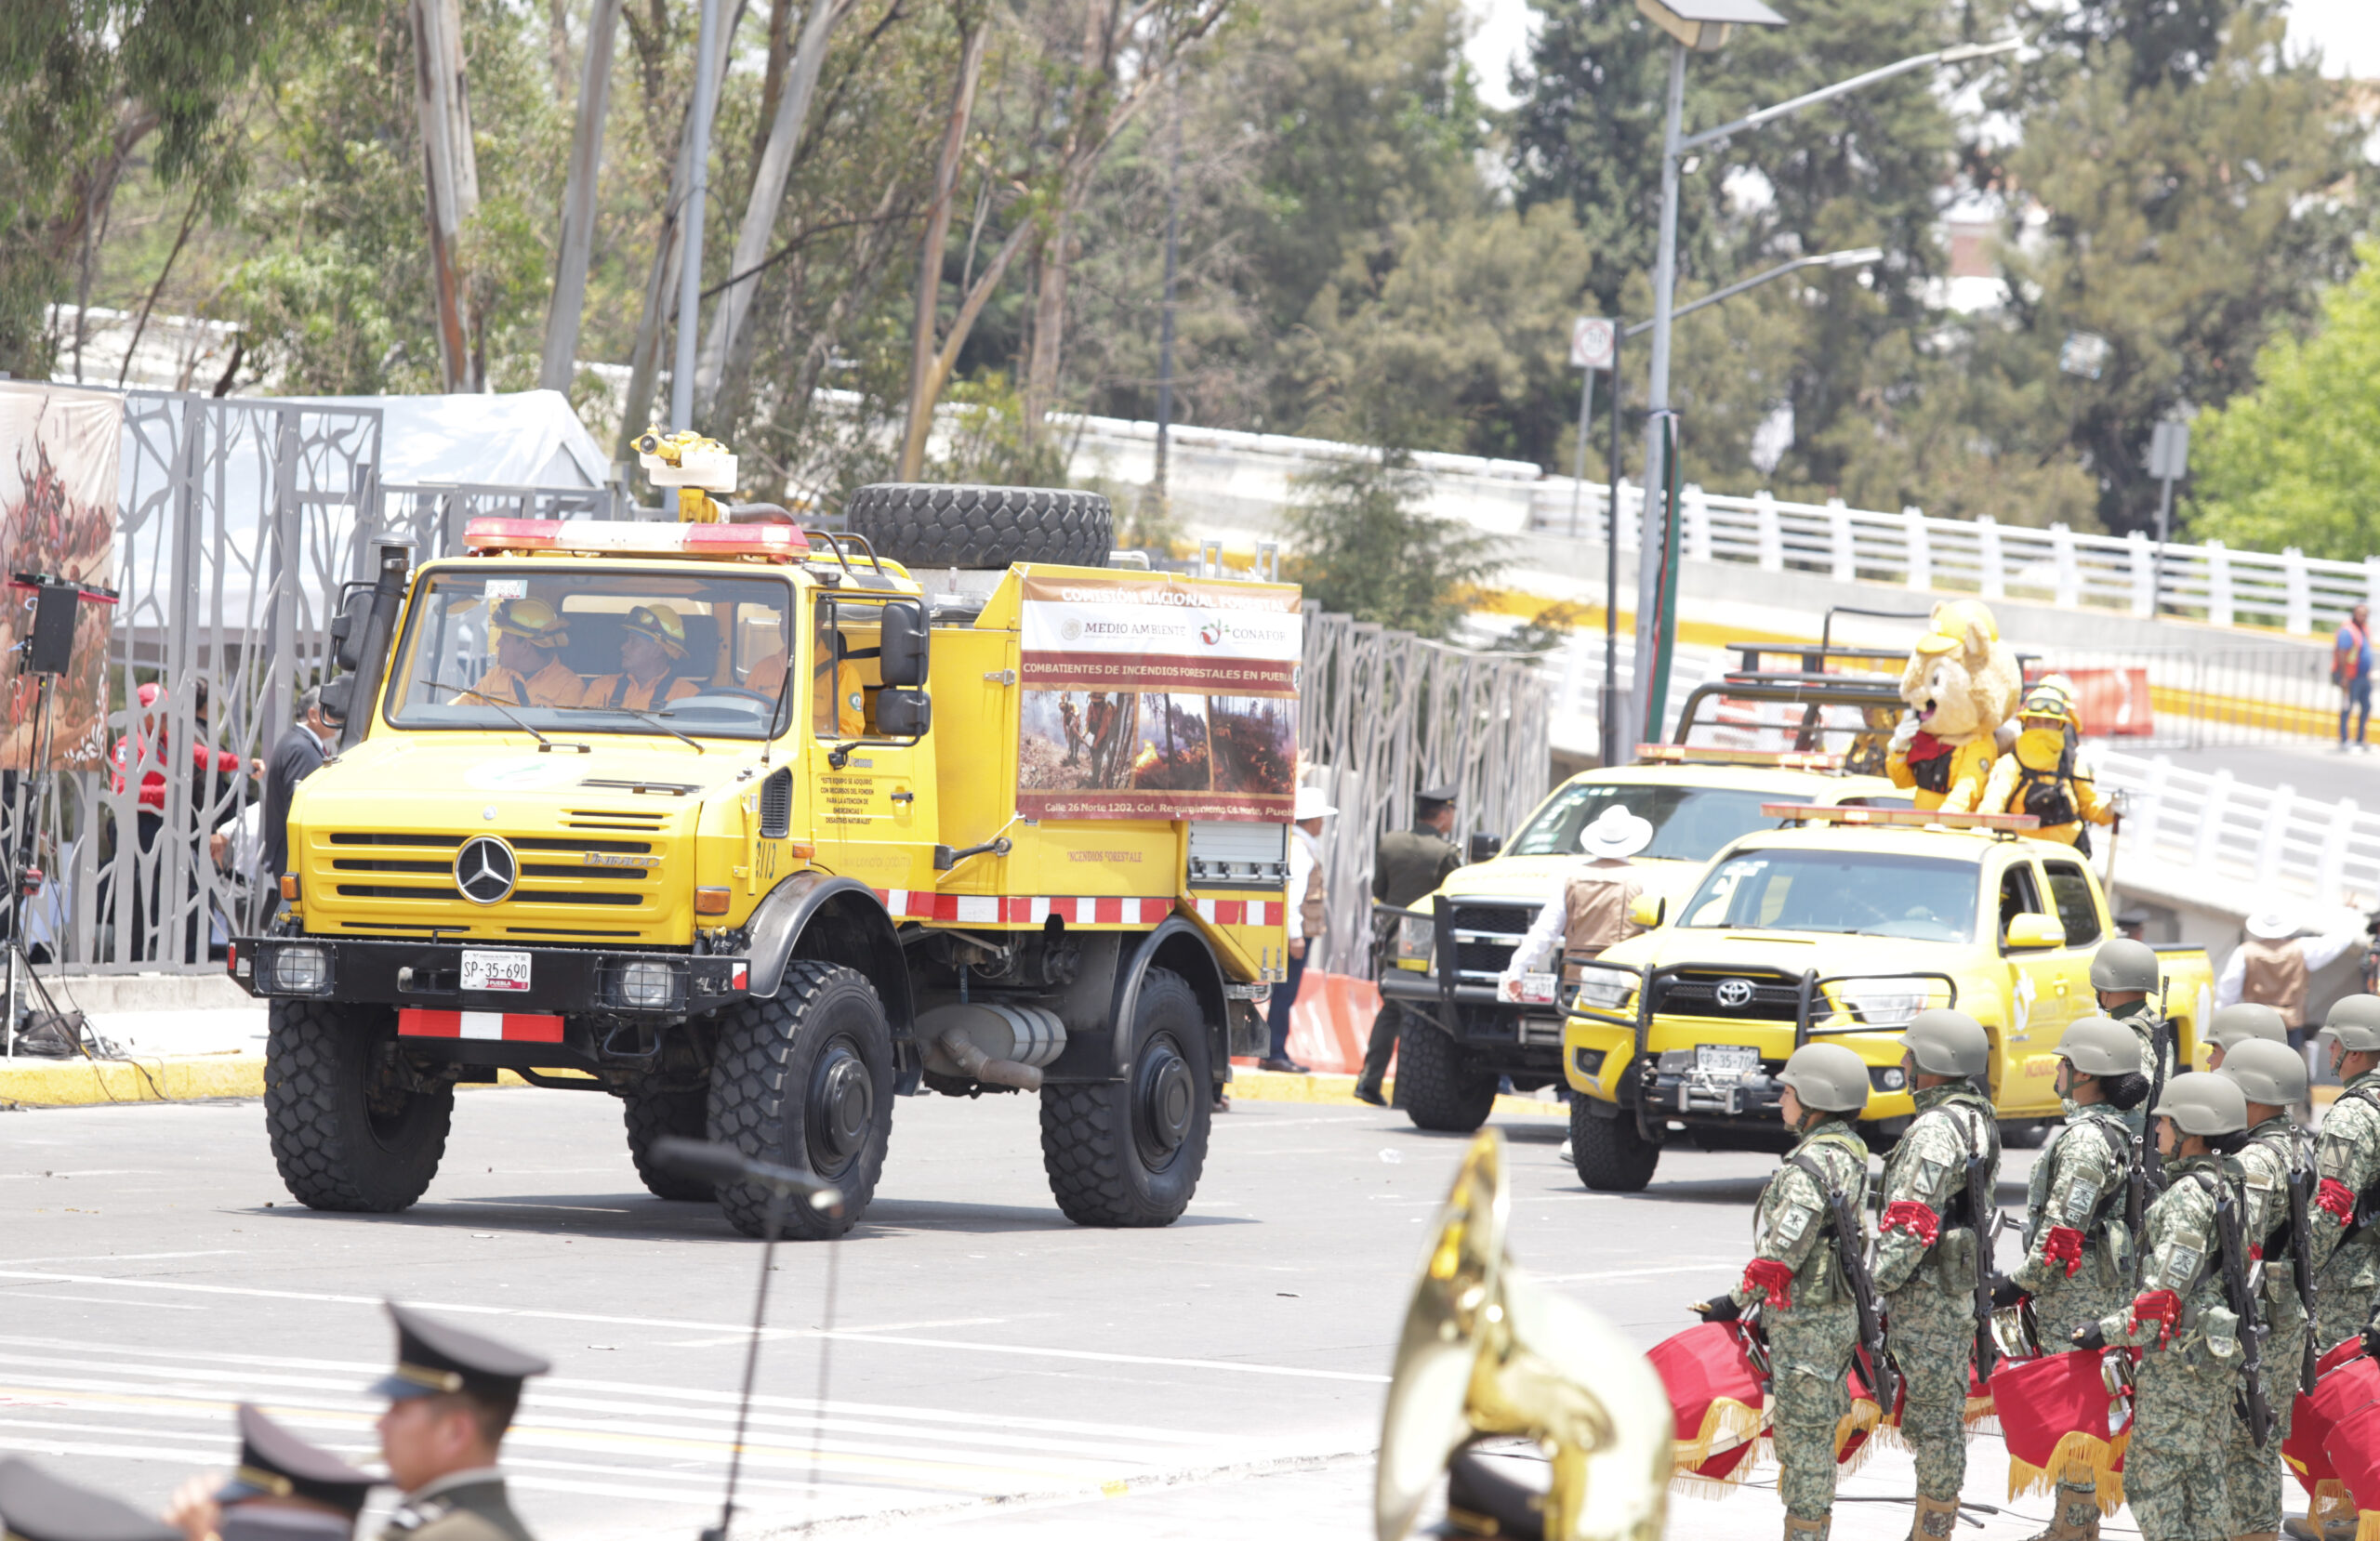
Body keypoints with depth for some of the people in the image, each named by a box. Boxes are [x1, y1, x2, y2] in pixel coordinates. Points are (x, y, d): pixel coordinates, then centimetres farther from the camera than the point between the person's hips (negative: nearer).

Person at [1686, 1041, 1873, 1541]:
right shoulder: (1852, 1153, 10)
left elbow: (1783, 1250, -22)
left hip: (1806, 1321, -10)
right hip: (1840, 1312, 10)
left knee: (1804, 1432, -4)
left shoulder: (1811, 1166, -20)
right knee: (1804, 1430, 16)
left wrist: (1736, 1302, -12)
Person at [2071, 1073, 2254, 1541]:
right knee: (2204, 1476, 13)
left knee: (2152, 1478, -4)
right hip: (2218, 1359, 9)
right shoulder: (2230, 1188, 11)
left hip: (2177, 1361, -9)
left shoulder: (2188, 1196, -18)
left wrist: (2107, 1331, -16)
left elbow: (2168, 1289, -22)